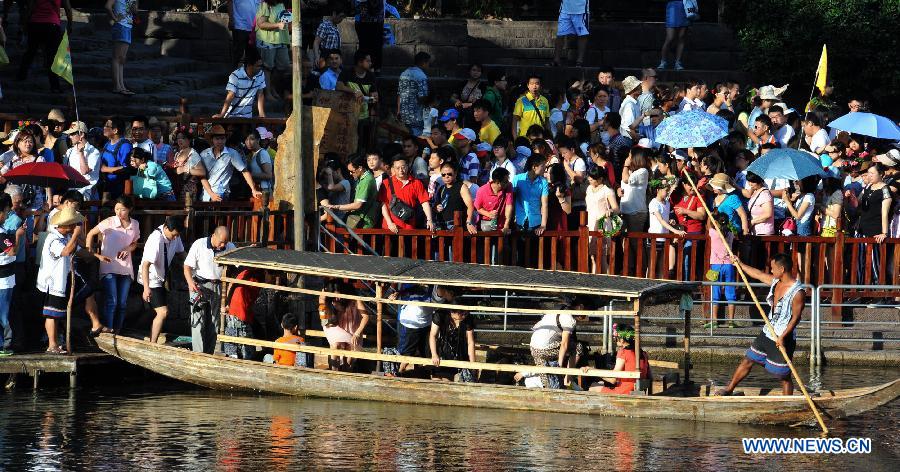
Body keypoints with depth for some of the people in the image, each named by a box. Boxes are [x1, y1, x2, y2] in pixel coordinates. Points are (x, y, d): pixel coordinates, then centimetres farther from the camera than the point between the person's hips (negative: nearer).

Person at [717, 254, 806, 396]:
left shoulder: (798, 292, -21)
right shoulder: (775, 282, 3)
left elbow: (796, 317, -21)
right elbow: (758, 274, 20)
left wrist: (782, 337, -27)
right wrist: (740, 265, 29)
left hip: (783, 340, -8)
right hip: (767, 334, 8)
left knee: (784, 376, 0)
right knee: (747, 361, 18)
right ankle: (729, 389, 33)